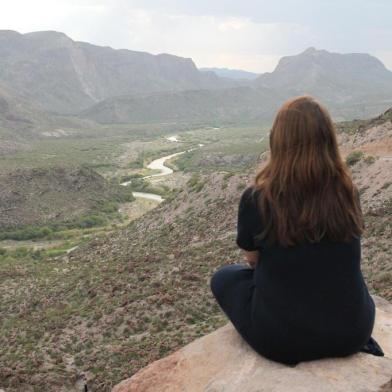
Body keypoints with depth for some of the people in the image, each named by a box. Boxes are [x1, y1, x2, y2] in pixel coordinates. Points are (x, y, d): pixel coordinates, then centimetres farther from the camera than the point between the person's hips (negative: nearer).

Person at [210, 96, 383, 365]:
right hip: (353, 329, 4)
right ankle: (359, 344, 16)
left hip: (280, 337, -3)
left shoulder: (256, 198, -17)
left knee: (223, 278, 22)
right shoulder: (348, 193, -7)